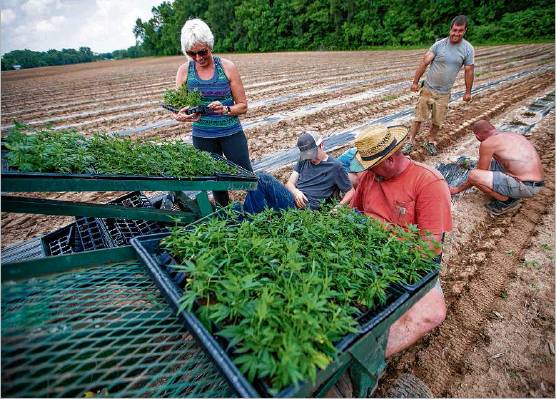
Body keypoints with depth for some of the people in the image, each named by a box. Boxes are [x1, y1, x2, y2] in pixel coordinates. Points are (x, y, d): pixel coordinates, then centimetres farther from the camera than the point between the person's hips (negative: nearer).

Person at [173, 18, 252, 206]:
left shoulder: (227, 67, -6)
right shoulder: (184, 70, -1)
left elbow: (243, 105, -3)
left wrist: (225, 110, -24)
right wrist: (182, 116, -25)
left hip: (231, 132, -2)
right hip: (202, 136, 2)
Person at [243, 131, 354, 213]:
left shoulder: (335, 167, 7)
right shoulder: (303, 160, 21)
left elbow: (350, 192, 10)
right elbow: (290, 183, 15)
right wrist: (296, 192, -9)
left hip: (307, 207, -6)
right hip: (292, 198, 6)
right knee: (260, 178, -22)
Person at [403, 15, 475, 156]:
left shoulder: (468, 49, -2)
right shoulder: (439, 44, -5)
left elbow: (469, 71, 2)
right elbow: (424, 62, -5)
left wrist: (468, 92, 4)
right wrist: (415, 82, -9)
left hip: (444, 93, 1)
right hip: (428, 88, -1)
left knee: (438, 120, 8)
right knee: (419, 116, 0)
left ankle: (431, 141, 26)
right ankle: (411, 141, 10)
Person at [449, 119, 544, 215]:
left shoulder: (487, 143, -10)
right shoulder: (513, 135, 14)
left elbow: (477, 175, -2)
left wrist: (458, 189, 10)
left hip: (526, 186, -9)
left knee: (472, 175, -17)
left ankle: (508, 201, -1)